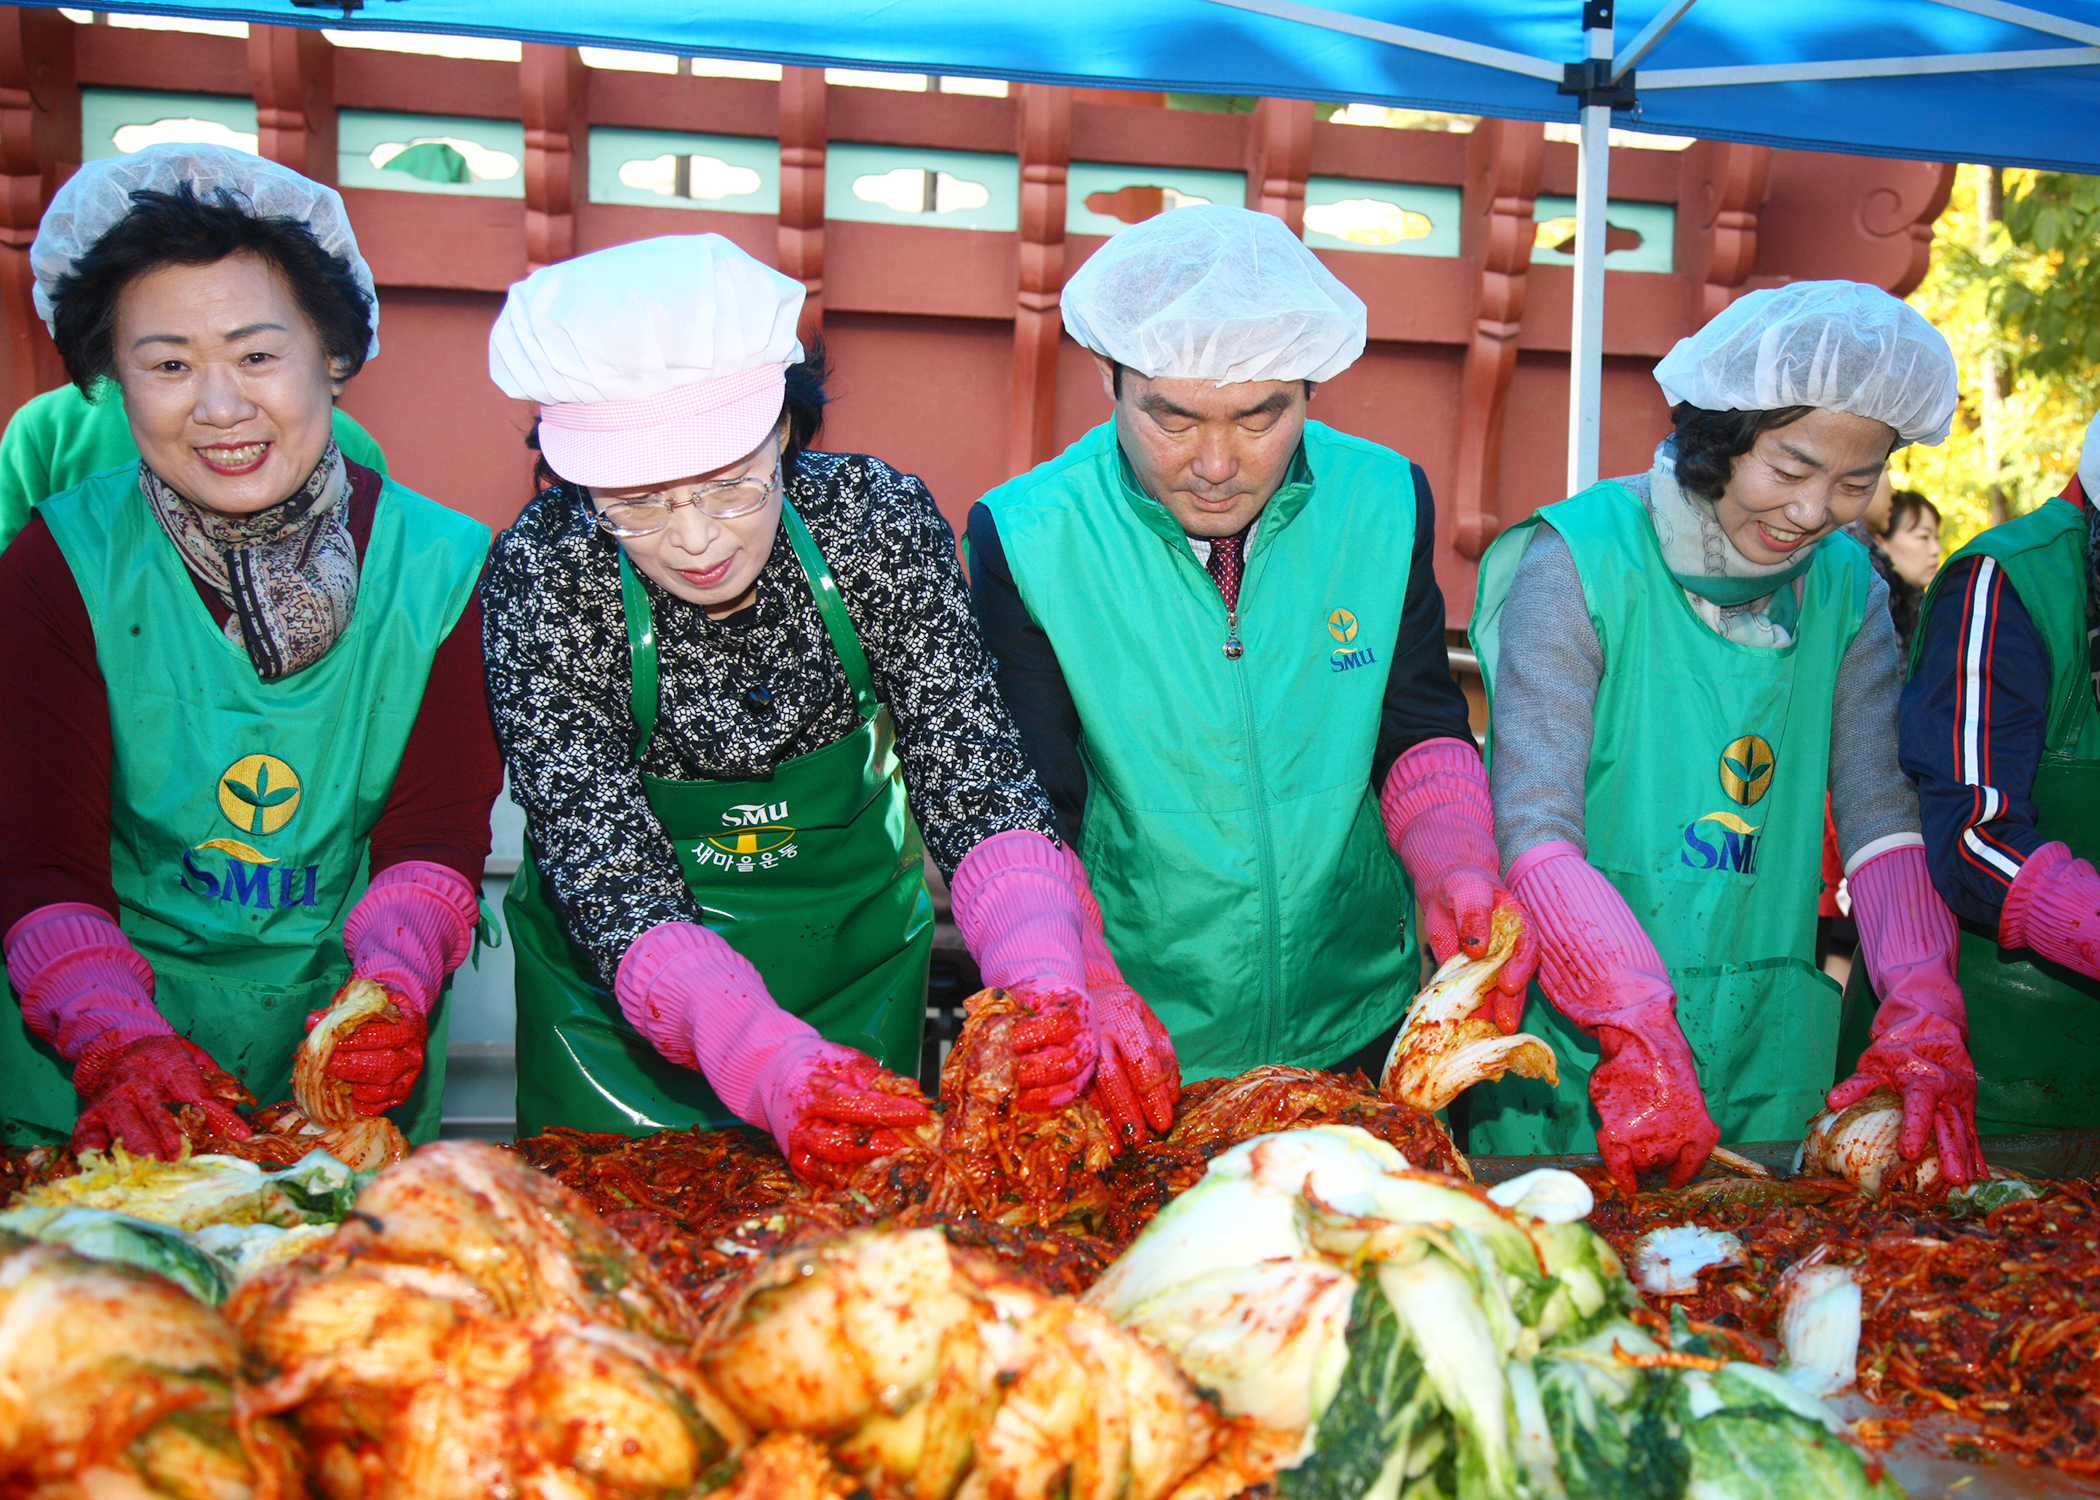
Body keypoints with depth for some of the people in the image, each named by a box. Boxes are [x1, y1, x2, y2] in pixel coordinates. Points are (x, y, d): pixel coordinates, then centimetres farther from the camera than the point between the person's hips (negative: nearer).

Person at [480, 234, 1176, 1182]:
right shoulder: (543, 576, -25)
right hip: (621, 992, -1)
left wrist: (1047, 981, -43)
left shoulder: (874, 519, -21)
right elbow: (611, 885, -29)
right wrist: (763, 1055, -47)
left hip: (855, 958, 2)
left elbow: (976, 782, -24)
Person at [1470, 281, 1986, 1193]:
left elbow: (1884, 816, -4)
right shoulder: (1579, 562, -14)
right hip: (1577, 1042, -4)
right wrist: (1640, 1039, -31)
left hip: (1765, 1050, 5)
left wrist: (1924, 1018, -20)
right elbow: (1533, 835, -21)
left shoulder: (1848, 591, 3)